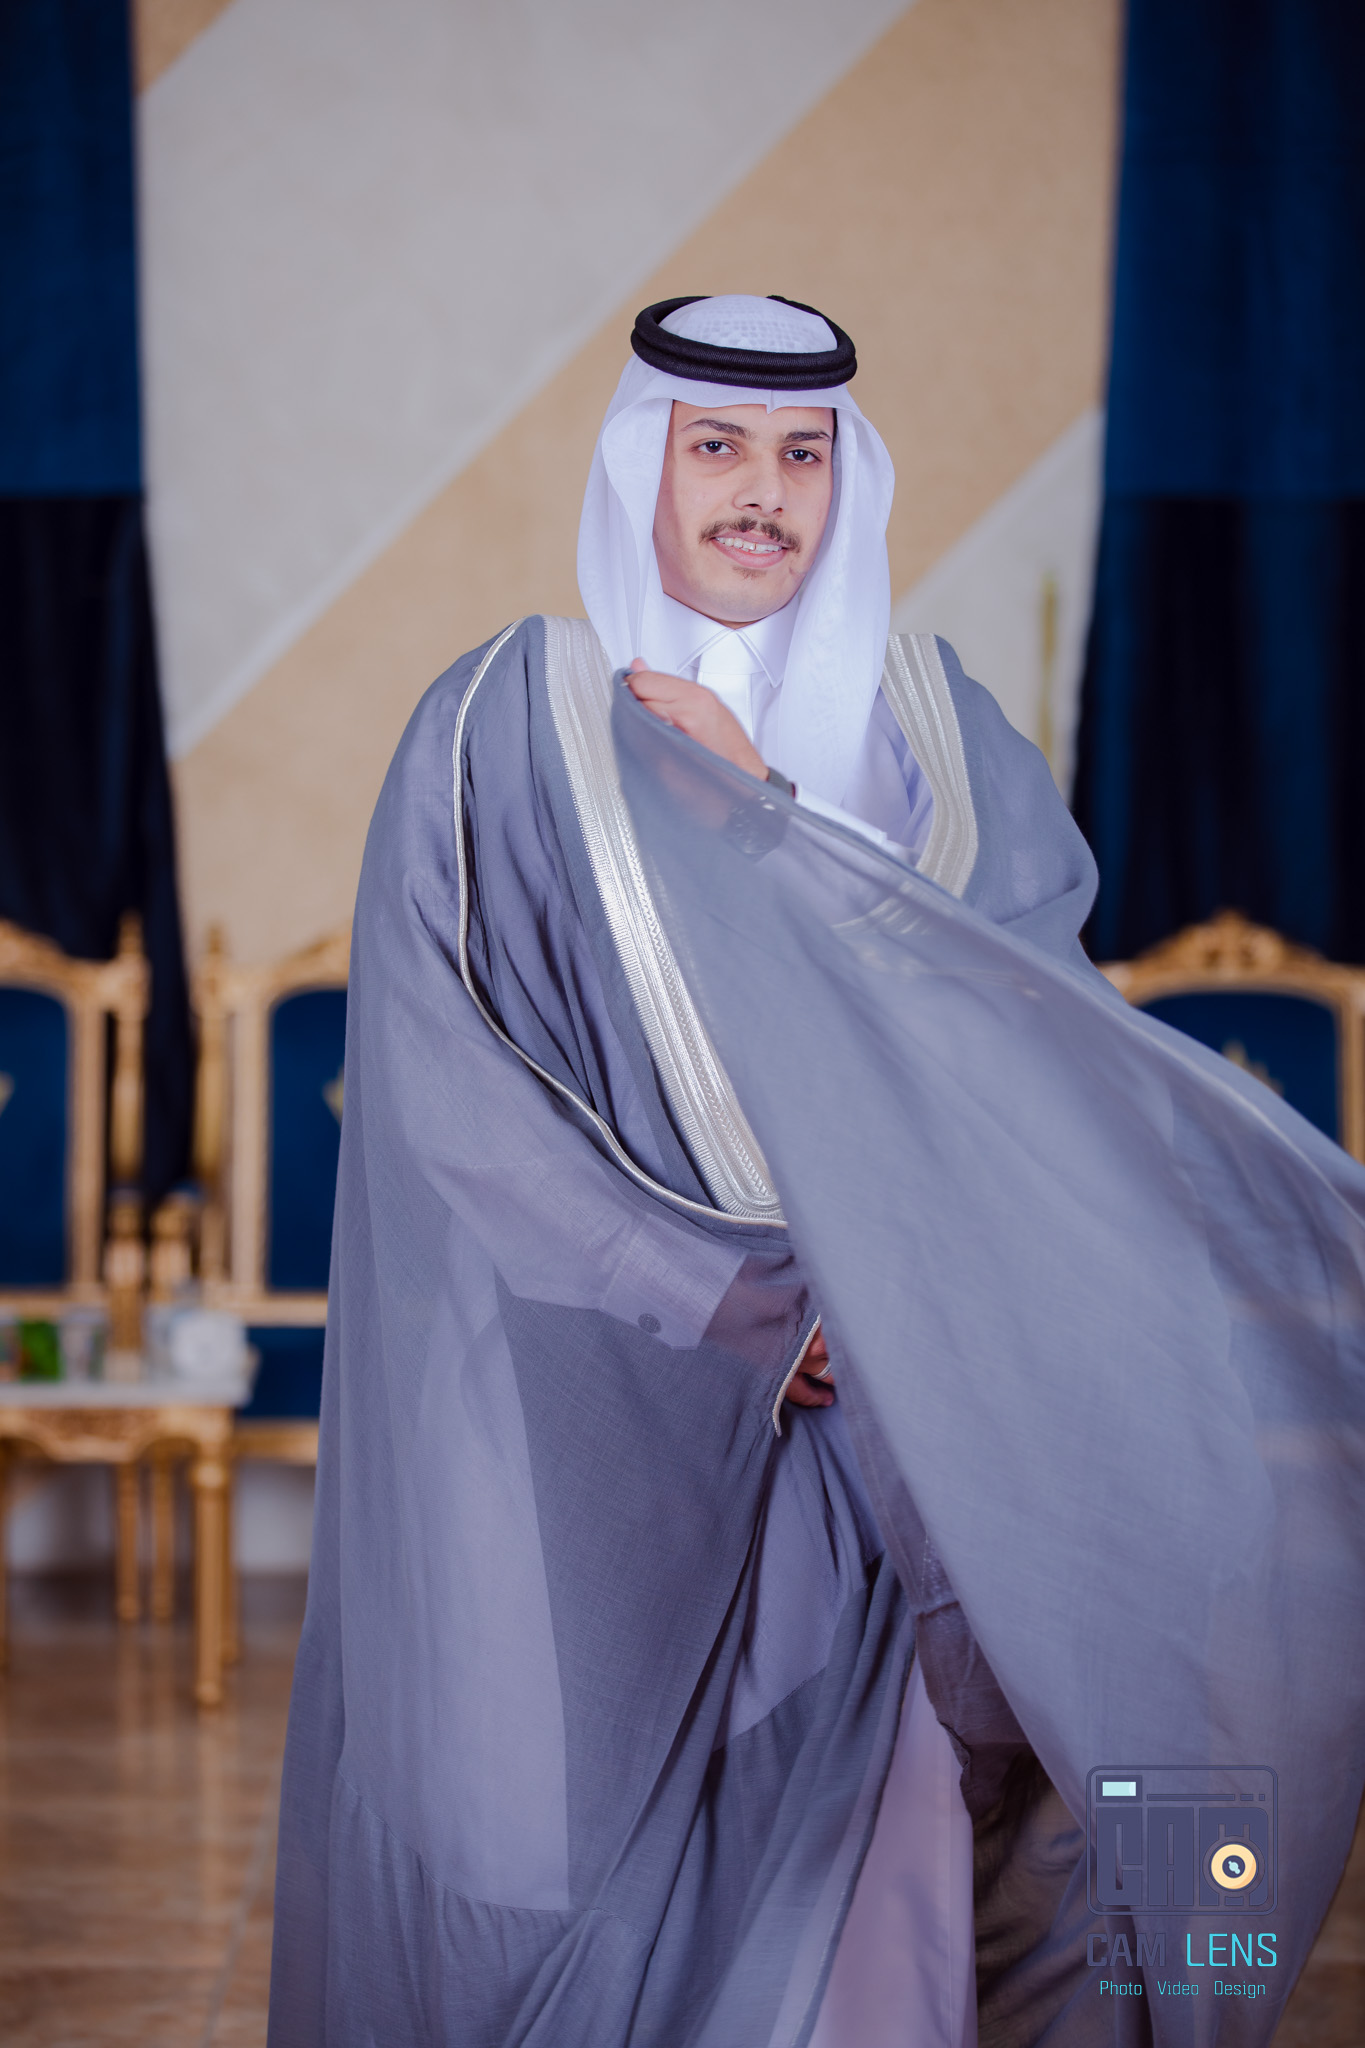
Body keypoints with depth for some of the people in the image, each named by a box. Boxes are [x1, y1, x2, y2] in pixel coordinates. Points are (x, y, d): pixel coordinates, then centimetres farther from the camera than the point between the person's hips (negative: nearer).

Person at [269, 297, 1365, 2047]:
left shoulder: (929, 724, 8)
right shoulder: (501, 730, -1)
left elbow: (1029, 1014, -6)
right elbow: (451, 1106, -8)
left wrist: (757, 819, -10)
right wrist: (743, 1305, -12)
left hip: (879, 1406, 2)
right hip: (585, 1402, -2)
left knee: (861, 1883, -4)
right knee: (565, 1890, -2)